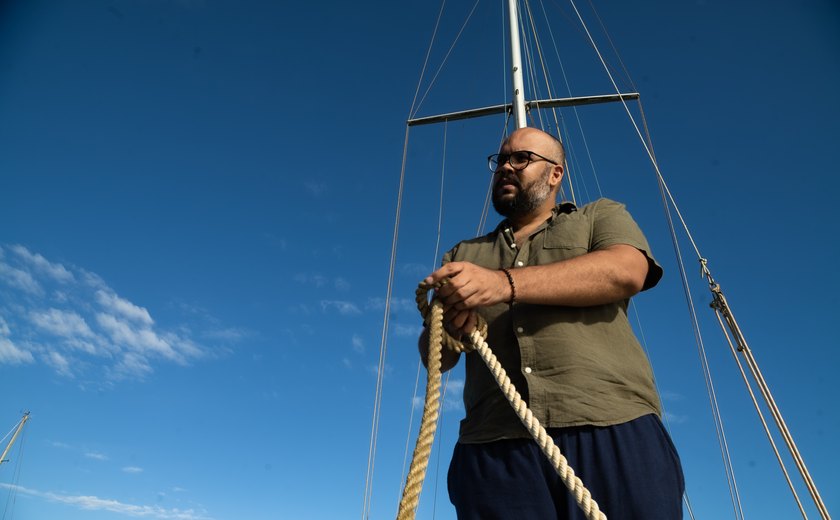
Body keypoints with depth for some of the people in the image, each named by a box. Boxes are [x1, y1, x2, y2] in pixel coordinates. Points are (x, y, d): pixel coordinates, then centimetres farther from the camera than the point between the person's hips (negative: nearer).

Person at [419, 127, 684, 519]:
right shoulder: (464, 255, 22)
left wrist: (506, 283, -17)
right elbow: (436, 357, 15)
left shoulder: (600, 216, 17)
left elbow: (626, 271, -6)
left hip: (613, 431, -1)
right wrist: (443, 327, -10)